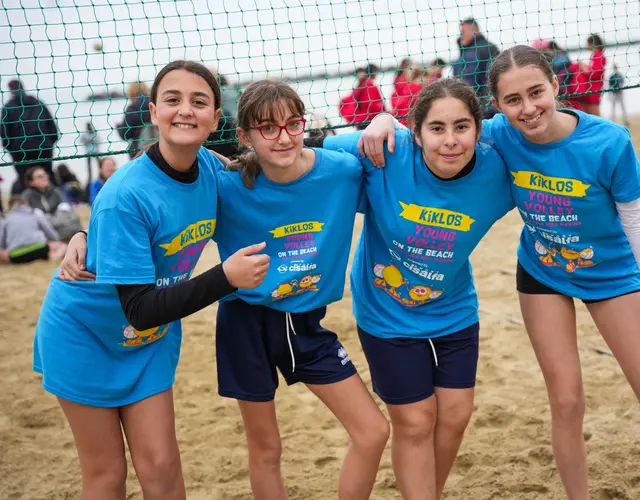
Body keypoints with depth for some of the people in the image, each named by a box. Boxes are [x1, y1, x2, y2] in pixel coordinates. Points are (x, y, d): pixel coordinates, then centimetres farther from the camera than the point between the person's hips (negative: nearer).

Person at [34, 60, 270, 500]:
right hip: (86, 334, -5)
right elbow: (140, 309, -32)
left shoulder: (211, 168, -12)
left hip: (152, 339, 5)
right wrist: (226, 278, -38)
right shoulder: (125, 196, -31)